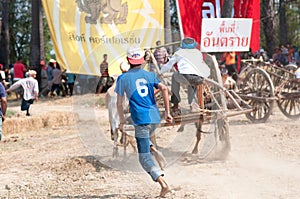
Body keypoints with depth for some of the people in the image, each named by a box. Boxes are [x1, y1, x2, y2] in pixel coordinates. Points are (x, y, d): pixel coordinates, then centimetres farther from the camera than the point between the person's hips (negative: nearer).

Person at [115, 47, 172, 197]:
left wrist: (122, 121, 19)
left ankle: (163, 184, -20)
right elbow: (164, 89, -4)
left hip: (141, 120, -4)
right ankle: (152, 149, 10)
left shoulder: (123, 78, 5)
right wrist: (167, 112, -1)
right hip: (155, 117, 5)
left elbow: (119, 103, 6)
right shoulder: (150, 75, 12)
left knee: (144, 158, -5)